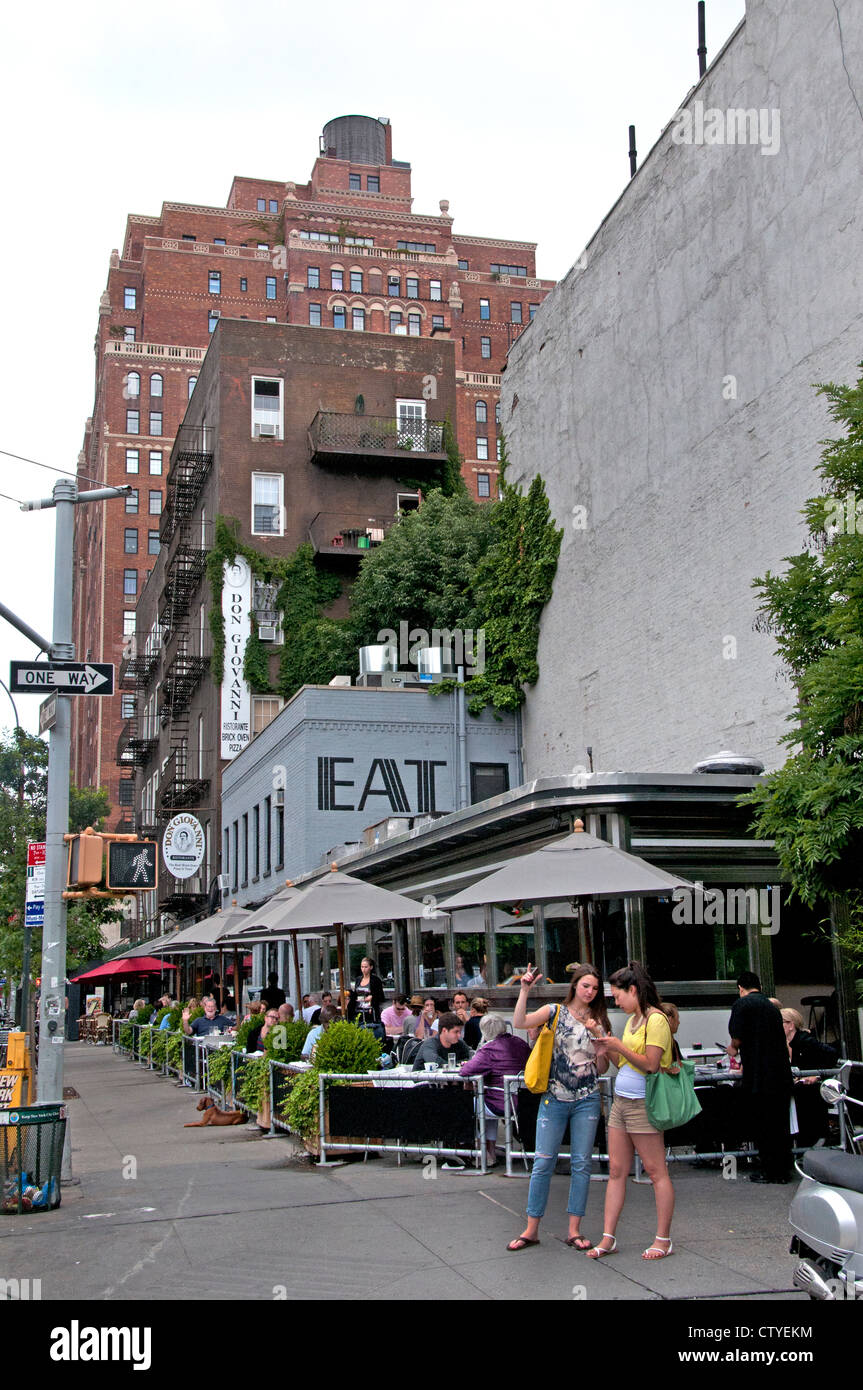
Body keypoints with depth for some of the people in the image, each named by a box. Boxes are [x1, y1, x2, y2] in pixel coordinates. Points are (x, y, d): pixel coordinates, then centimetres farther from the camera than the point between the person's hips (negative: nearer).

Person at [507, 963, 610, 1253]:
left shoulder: (597, 1021, 9)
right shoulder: (555, 1012, 0)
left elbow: (602, 1067, 6)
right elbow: (519, 1023, -17)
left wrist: (597, 1037, -7)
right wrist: (524, 990, -25)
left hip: (587, 1101, 3)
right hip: (554, 1099, -2)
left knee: (581, 1164, 4)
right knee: (543, 1162, -1)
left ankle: (574, 1230, 13)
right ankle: (531, 1229, 8)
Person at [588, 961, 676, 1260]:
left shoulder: (656, 1020, -11)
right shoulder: (632, 1019, 17)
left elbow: (650, 1064, -18)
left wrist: (619, 1046, -16)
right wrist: (607, 1051, 4)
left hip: (642, 1104, -9)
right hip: (621, 1101, 9)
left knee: (656, 1172, -1)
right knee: (616, 1171, 7)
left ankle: (663, 1240, 5)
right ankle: (608, 1238, 10)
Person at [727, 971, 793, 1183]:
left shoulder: (742, 1004, -7)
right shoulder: (772, 1006, 16)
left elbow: (737, 1038, -15)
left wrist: (733, 1048, 9)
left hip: (758, 1076, -7)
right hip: (781, 1074, 7)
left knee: (761, 1125, 2)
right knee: (780, 1123, 13)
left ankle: (769, 1171, 5)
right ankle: (783, 1169, 18)